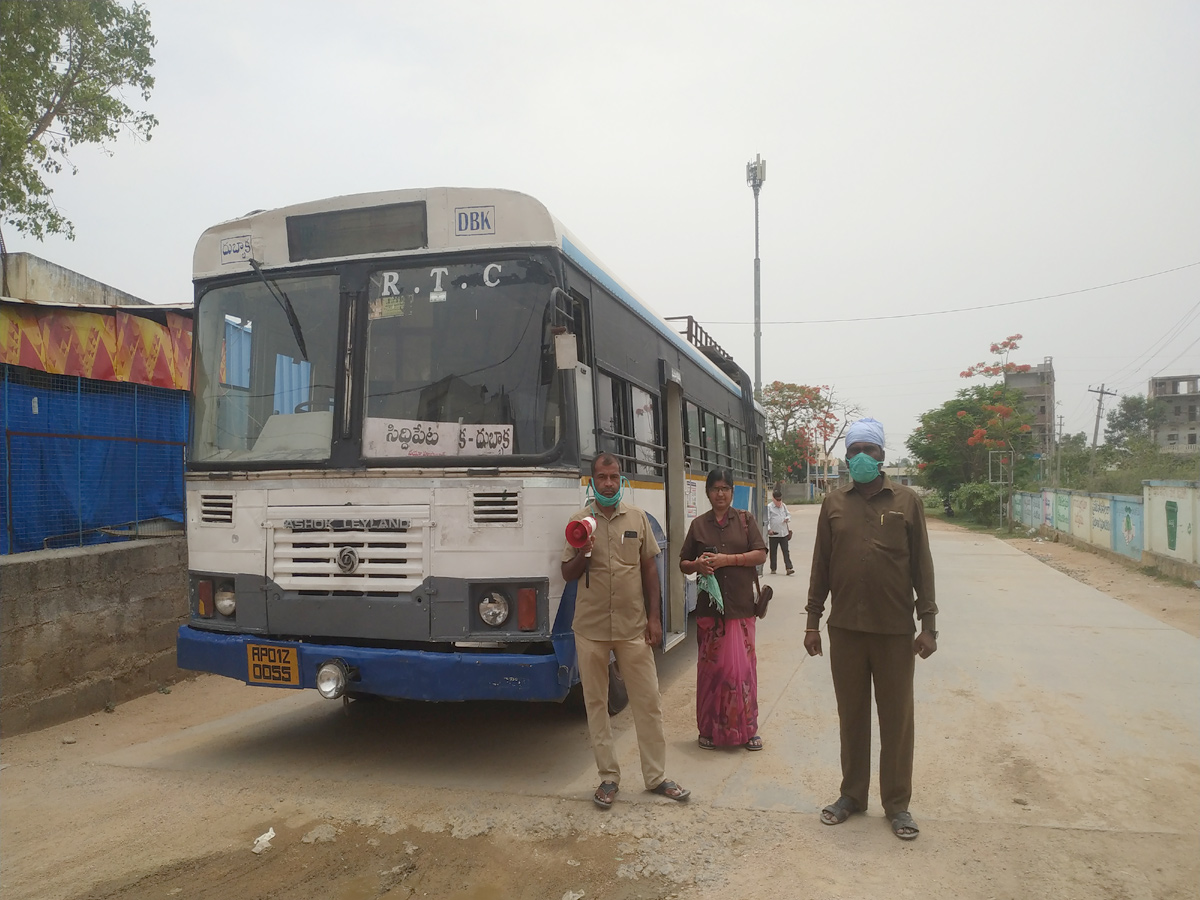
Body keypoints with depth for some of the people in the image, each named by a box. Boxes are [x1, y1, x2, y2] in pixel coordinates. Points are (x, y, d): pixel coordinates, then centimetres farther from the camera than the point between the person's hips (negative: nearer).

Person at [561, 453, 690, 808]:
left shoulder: (637, 518, 2)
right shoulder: (580, 521, -1)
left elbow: (649, 567, 7)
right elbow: (567, 575, 3)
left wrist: (654, 617, 2)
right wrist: (583, 554, -18)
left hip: (633, 626, 1)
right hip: (591, 628, 0)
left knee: (648, 701, 5)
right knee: (596, 703, 8)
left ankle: (656, 776, 19)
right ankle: (608, 777, 22)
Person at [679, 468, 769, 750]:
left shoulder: (745, 520, 7)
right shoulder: (699, 524, 10)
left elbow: (761, 555, -3)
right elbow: (683, 564, 12)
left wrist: (727, 560, -13)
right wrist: (697, 565, -10)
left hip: (741, 605, -1)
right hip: (709, 606, 1)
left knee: (742, 666, 0)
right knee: (712, 666, 2)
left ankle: (746, 729, 13)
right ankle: (710, 729, 13)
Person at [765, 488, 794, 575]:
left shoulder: (784, 505, 10)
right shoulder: (769, 507, -4)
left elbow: (788, 514, 20)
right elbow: (767, 519, -7)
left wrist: (787, 518, -3)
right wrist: (769, 529, -17)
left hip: (784, 533, 3)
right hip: (773, 534, -3)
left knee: (786, 551, -2)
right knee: (773, 552, 6)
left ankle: (789, 568, -5)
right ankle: (773, 569, 14)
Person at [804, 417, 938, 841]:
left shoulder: (906, 500, 0)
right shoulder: (834, 503, 5)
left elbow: (922, 565, 1)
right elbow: (821, 565, 7)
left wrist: (928, 623, -2)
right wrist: (812, 621, 6)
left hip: (894, 629, -1)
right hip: (845, 627, 2)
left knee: (896, 718, 8)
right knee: (851, 715, 13)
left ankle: (897, 803, 23)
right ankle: (852, 794, 28)